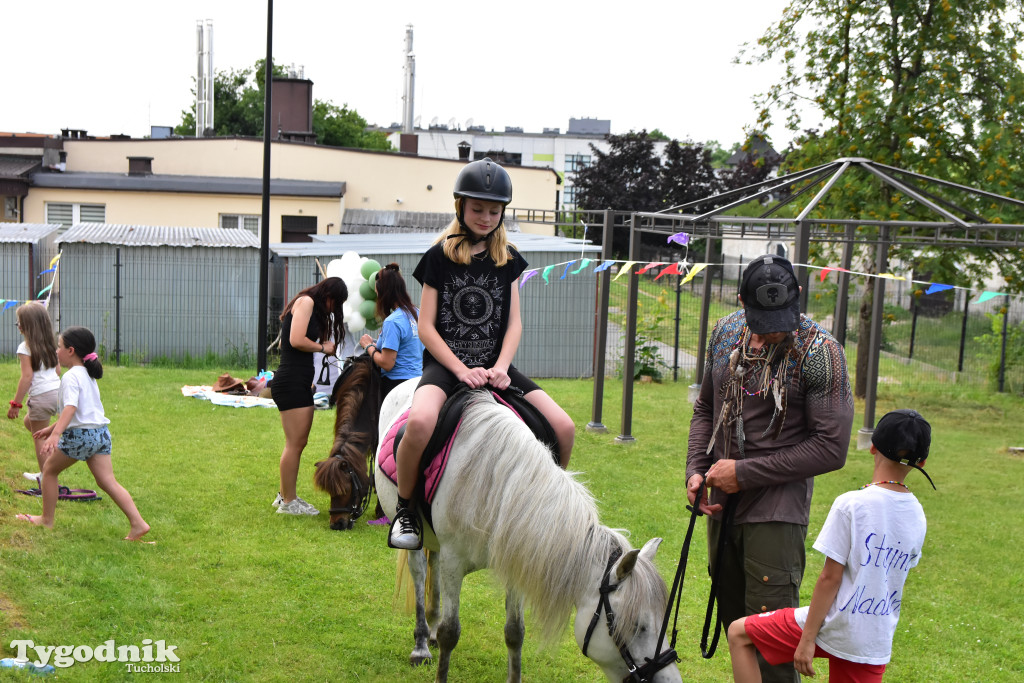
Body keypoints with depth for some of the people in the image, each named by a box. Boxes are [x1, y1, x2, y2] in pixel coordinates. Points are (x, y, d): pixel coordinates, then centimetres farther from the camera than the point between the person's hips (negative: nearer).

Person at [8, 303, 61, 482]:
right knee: (29, 422, 28)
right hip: (57, 390, 7)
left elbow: (27, 376, -16)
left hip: (41, 395, -7)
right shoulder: (51, 344, 10)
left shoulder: (25, 348, -11)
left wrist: (16, 403, -12)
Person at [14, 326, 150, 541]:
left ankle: (47, 519, 22)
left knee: (49, 469, 14)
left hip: (80, 435, -8)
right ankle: (137, 523, -11)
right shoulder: (88, 375, 19)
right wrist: (52, 427, 34)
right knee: (108, 481, 2)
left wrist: (55, 434, -36)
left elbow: (70, 408, -26)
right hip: (101, 433, 8)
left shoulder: (71, 377, -10)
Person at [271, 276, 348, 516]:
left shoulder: (312, 307, 22)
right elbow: (296, 340, -19)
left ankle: (285, 495, 24)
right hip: (291, 382, -10)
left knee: (299, 442, 15)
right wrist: (323, 347, -5)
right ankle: (288, 502, 0)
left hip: (301, 383, 10)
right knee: (295, 444, -6)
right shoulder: (306, 302, -8)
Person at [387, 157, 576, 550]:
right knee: (420, 422, -37)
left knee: (564, 428, -13)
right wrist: (462, 370, -15)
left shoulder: (508, 259, 11)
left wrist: (500, 367, -11)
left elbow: (514, 322, 7)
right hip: (445, 365, -4)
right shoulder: (440, 256, 0)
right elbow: (426, 327, -3)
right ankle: (405, 511, -13)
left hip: (494, 367, 4)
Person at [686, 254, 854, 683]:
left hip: (776, 512, -6)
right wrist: (695, 471, 2)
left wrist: (744, 473, -14)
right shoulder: (725, 333, 5)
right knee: (733, 624, 16)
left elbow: (831, 448, -15)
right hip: (722, 504, 6)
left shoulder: (819, 352, -14)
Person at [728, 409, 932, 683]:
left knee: (738, 633, 7)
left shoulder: (851, 504, -16)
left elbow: (830, 578, -15)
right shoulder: (917, 516, 3)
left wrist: (808, 638, -9)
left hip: (836, 628, -6)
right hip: (877, 642, 6)